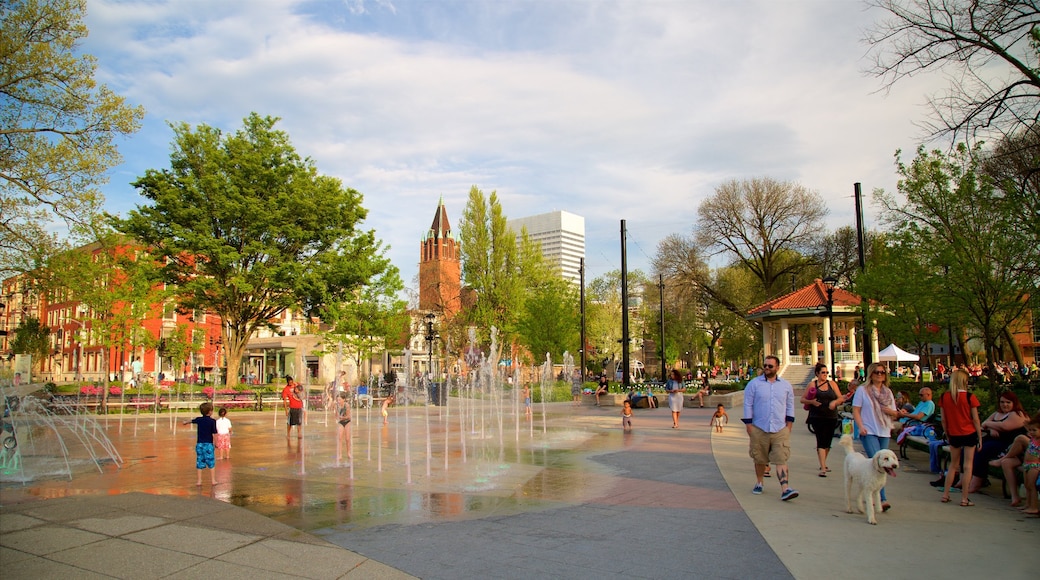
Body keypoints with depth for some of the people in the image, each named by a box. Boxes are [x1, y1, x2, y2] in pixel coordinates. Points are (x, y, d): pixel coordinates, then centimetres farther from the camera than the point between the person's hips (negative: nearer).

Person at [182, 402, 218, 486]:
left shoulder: (199, 419, 5)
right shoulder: (213, 421, -10)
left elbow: (191, 421, 27)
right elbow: (214, 433, -14)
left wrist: (186, 422, 49)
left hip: (199, 444, 4)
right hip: (208, 444, -4)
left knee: (200, 463, 10)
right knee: (211, 463, 4)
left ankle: (199, 480, 13)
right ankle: (213, 480, 6)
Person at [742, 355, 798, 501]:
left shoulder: (786, 385, 8)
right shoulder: (754, 384, 0)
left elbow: (790, 406, 15)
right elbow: (748, 405, 1)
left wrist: (789, 424, 9)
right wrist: (749, 425, -4)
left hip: (780, 430, 1)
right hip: (759, 429, 0)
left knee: (781, 459, -9)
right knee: (759, 459, 12)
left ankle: (785, 489, -15)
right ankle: (759, 483, 31)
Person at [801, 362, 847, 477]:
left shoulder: (832, 384, 8)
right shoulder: (812, 384, 1)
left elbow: (841, 398, 7)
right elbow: (802, 399, 3)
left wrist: (835, 402, -14)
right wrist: (811, 401, -17)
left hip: (831, 417, 3)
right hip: (817, 417, -3)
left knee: (828, 442, 12)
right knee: (821, 441, -12)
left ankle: (823, 464, 34)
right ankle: (823, 468, -14)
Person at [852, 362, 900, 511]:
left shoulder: (888, 392, 13)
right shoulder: (862, 390, -1)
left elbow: (895, 414, 16)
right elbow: (856, 410, -4)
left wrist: (891, 412, -7)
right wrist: (861, 426, -16)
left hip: (884, 432, 5)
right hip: (869, 432, -5)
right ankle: (882, 499, -17)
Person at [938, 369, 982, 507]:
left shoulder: (944, 397, -3)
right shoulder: (969, 397, -12)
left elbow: (943, 419, 2)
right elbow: (975, 419, -8)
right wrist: (980, 437, 1)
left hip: (954, 435, 3)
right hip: (969, 434, -3)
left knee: (953, 465, 17)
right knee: (968, 466, 3)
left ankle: (945, 495, 17)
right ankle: (964, 499, 4)